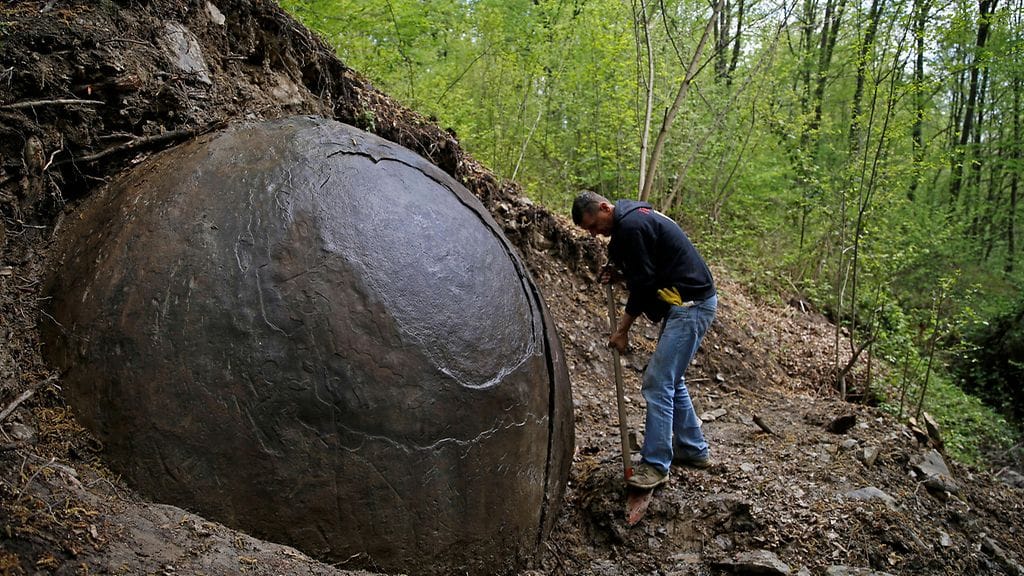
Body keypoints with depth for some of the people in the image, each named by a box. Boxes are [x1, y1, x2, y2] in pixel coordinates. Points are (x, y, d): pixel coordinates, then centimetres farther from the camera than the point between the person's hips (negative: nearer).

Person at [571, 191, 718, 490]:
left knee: (658, 383, -9)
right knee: (671, 379, 18)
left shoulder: (631, 226, -18)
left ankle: (655, 465, -2)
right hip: (689, 301, 11)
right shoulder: (636, 216, 14)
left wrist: (622, 329, -8)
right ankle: (693, 449, 28)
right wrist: (618, 274, 5)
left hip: (690, 306, -11)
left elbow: (644, 283, -17)